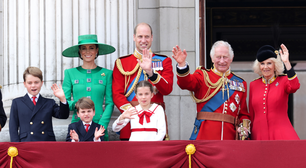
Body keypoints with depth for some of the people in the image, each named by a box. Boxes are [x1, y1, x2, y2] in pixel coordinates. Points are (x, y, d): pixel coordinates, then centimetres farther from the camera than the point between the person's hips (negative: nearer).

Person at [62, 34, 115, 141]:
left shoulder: (106, 74, 7)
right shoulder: (70, 73, 9)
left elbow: (110, 103, 4)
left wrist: (101, 125, -8)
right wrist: (75, 104, -13)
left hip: (99, 125, 0)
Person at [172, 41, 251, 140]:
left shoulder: (240, 83, 16)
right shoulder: (203, 76, 8)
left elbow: (243, 113, 18)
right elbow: (186, 83, -14)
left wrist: (245, 127, -3)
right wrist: (182, 64, -32)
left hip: (229, 137, 2)